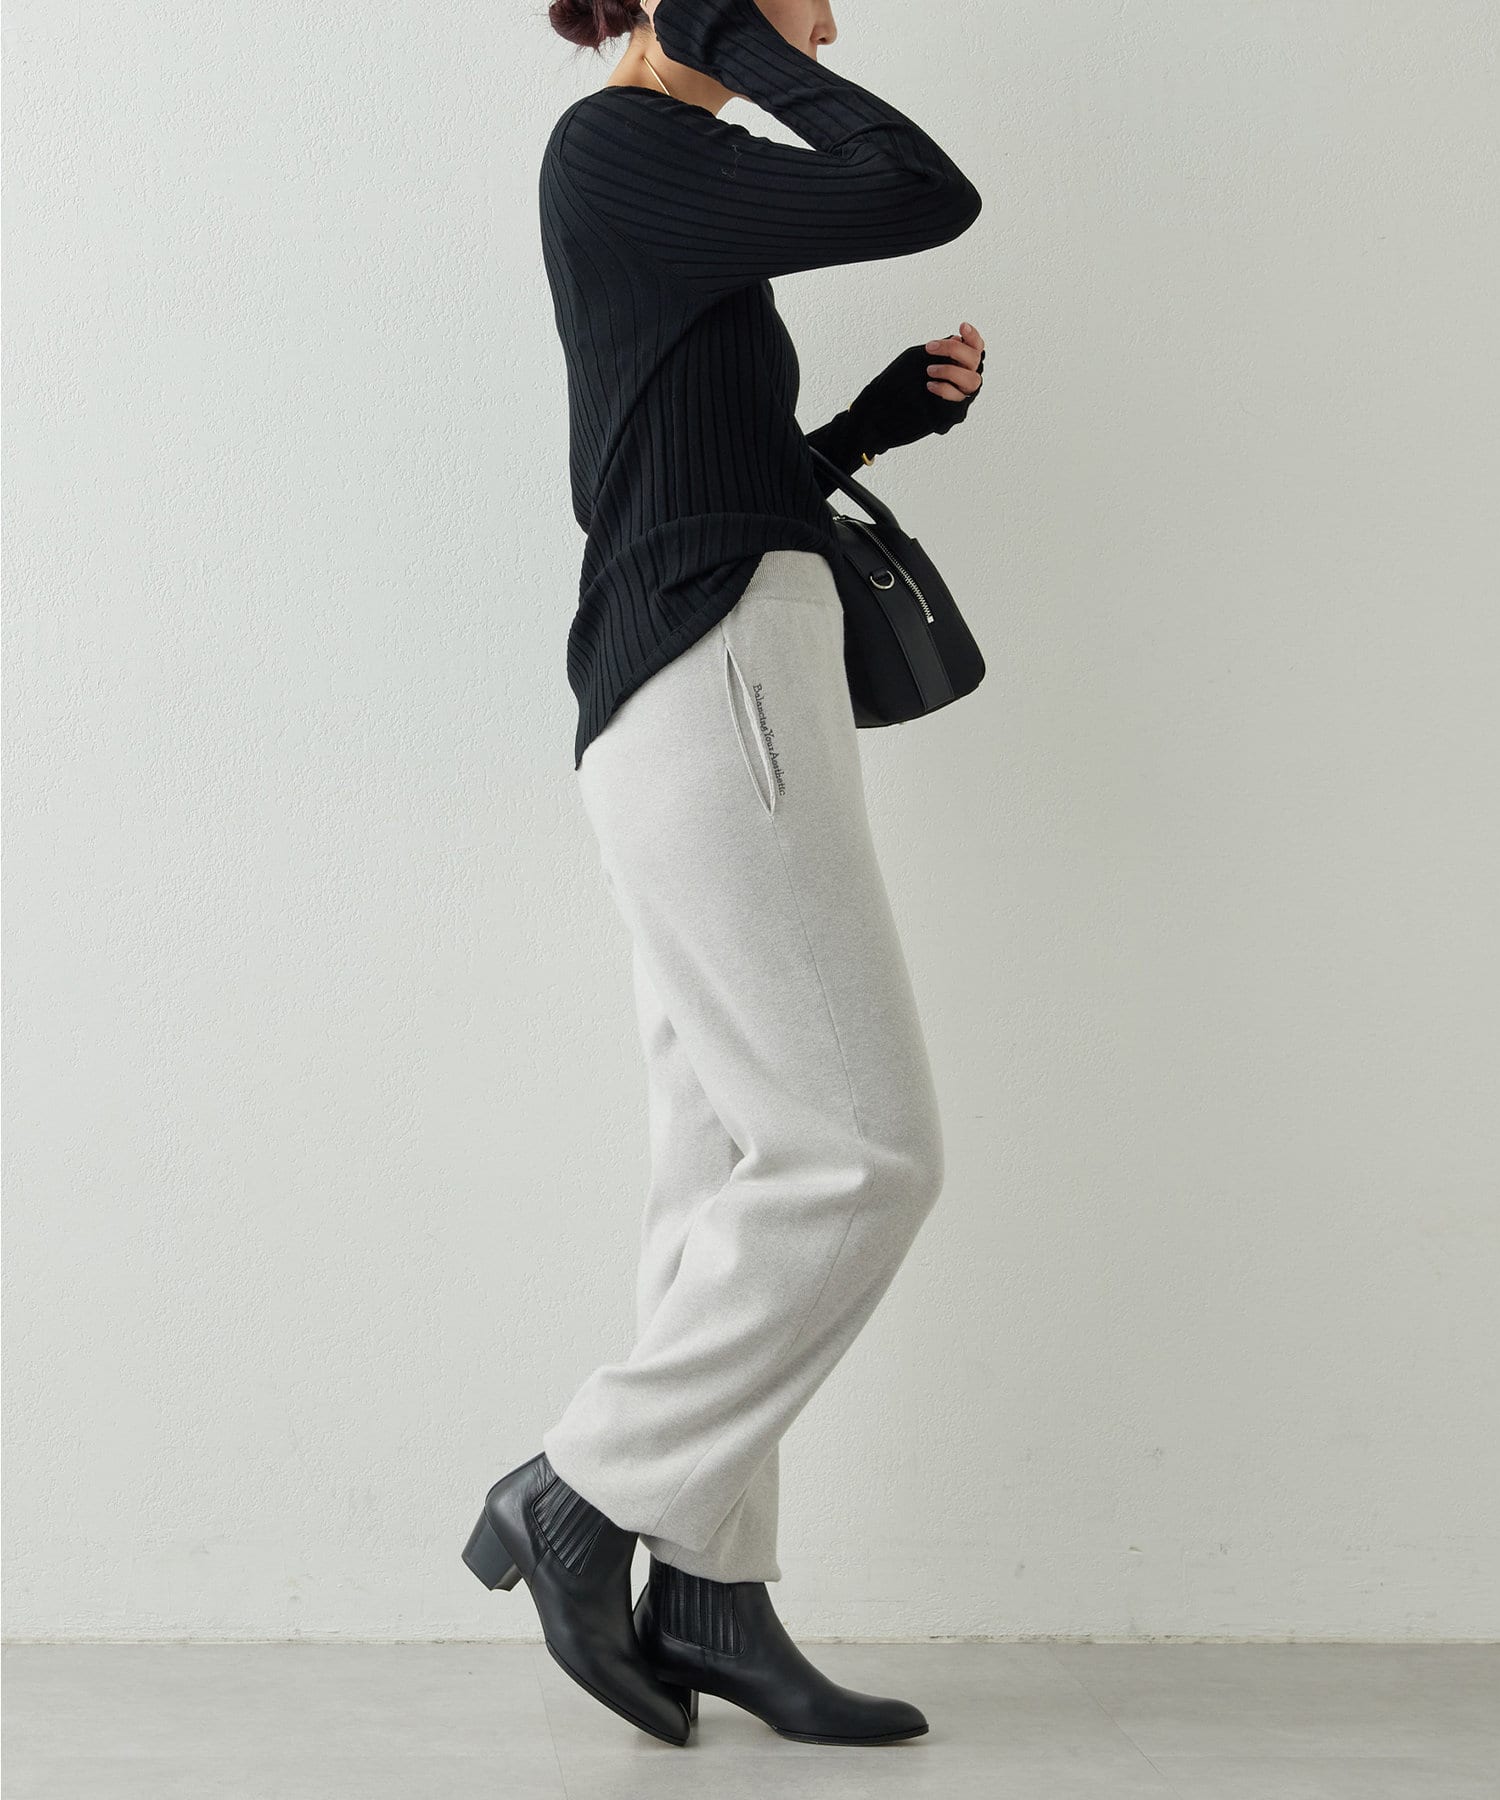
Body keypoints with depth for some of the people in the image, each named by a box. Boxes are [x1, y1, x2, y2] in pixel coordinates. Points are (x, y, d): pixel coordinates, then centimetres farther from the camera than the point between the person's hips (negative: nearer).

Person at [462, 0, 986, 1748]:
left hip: (705, 699, 10)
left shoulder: (666, 178, 23)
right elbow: (928, 199, -14)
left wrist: (891, 409, 14)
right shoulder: (623, 145, -6)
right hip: (714, 687, -10)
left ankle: (709, 1597, 13)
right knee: (861, 1153, -8)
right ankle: (582, 1499, 2)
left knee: (736, 1166, 7)